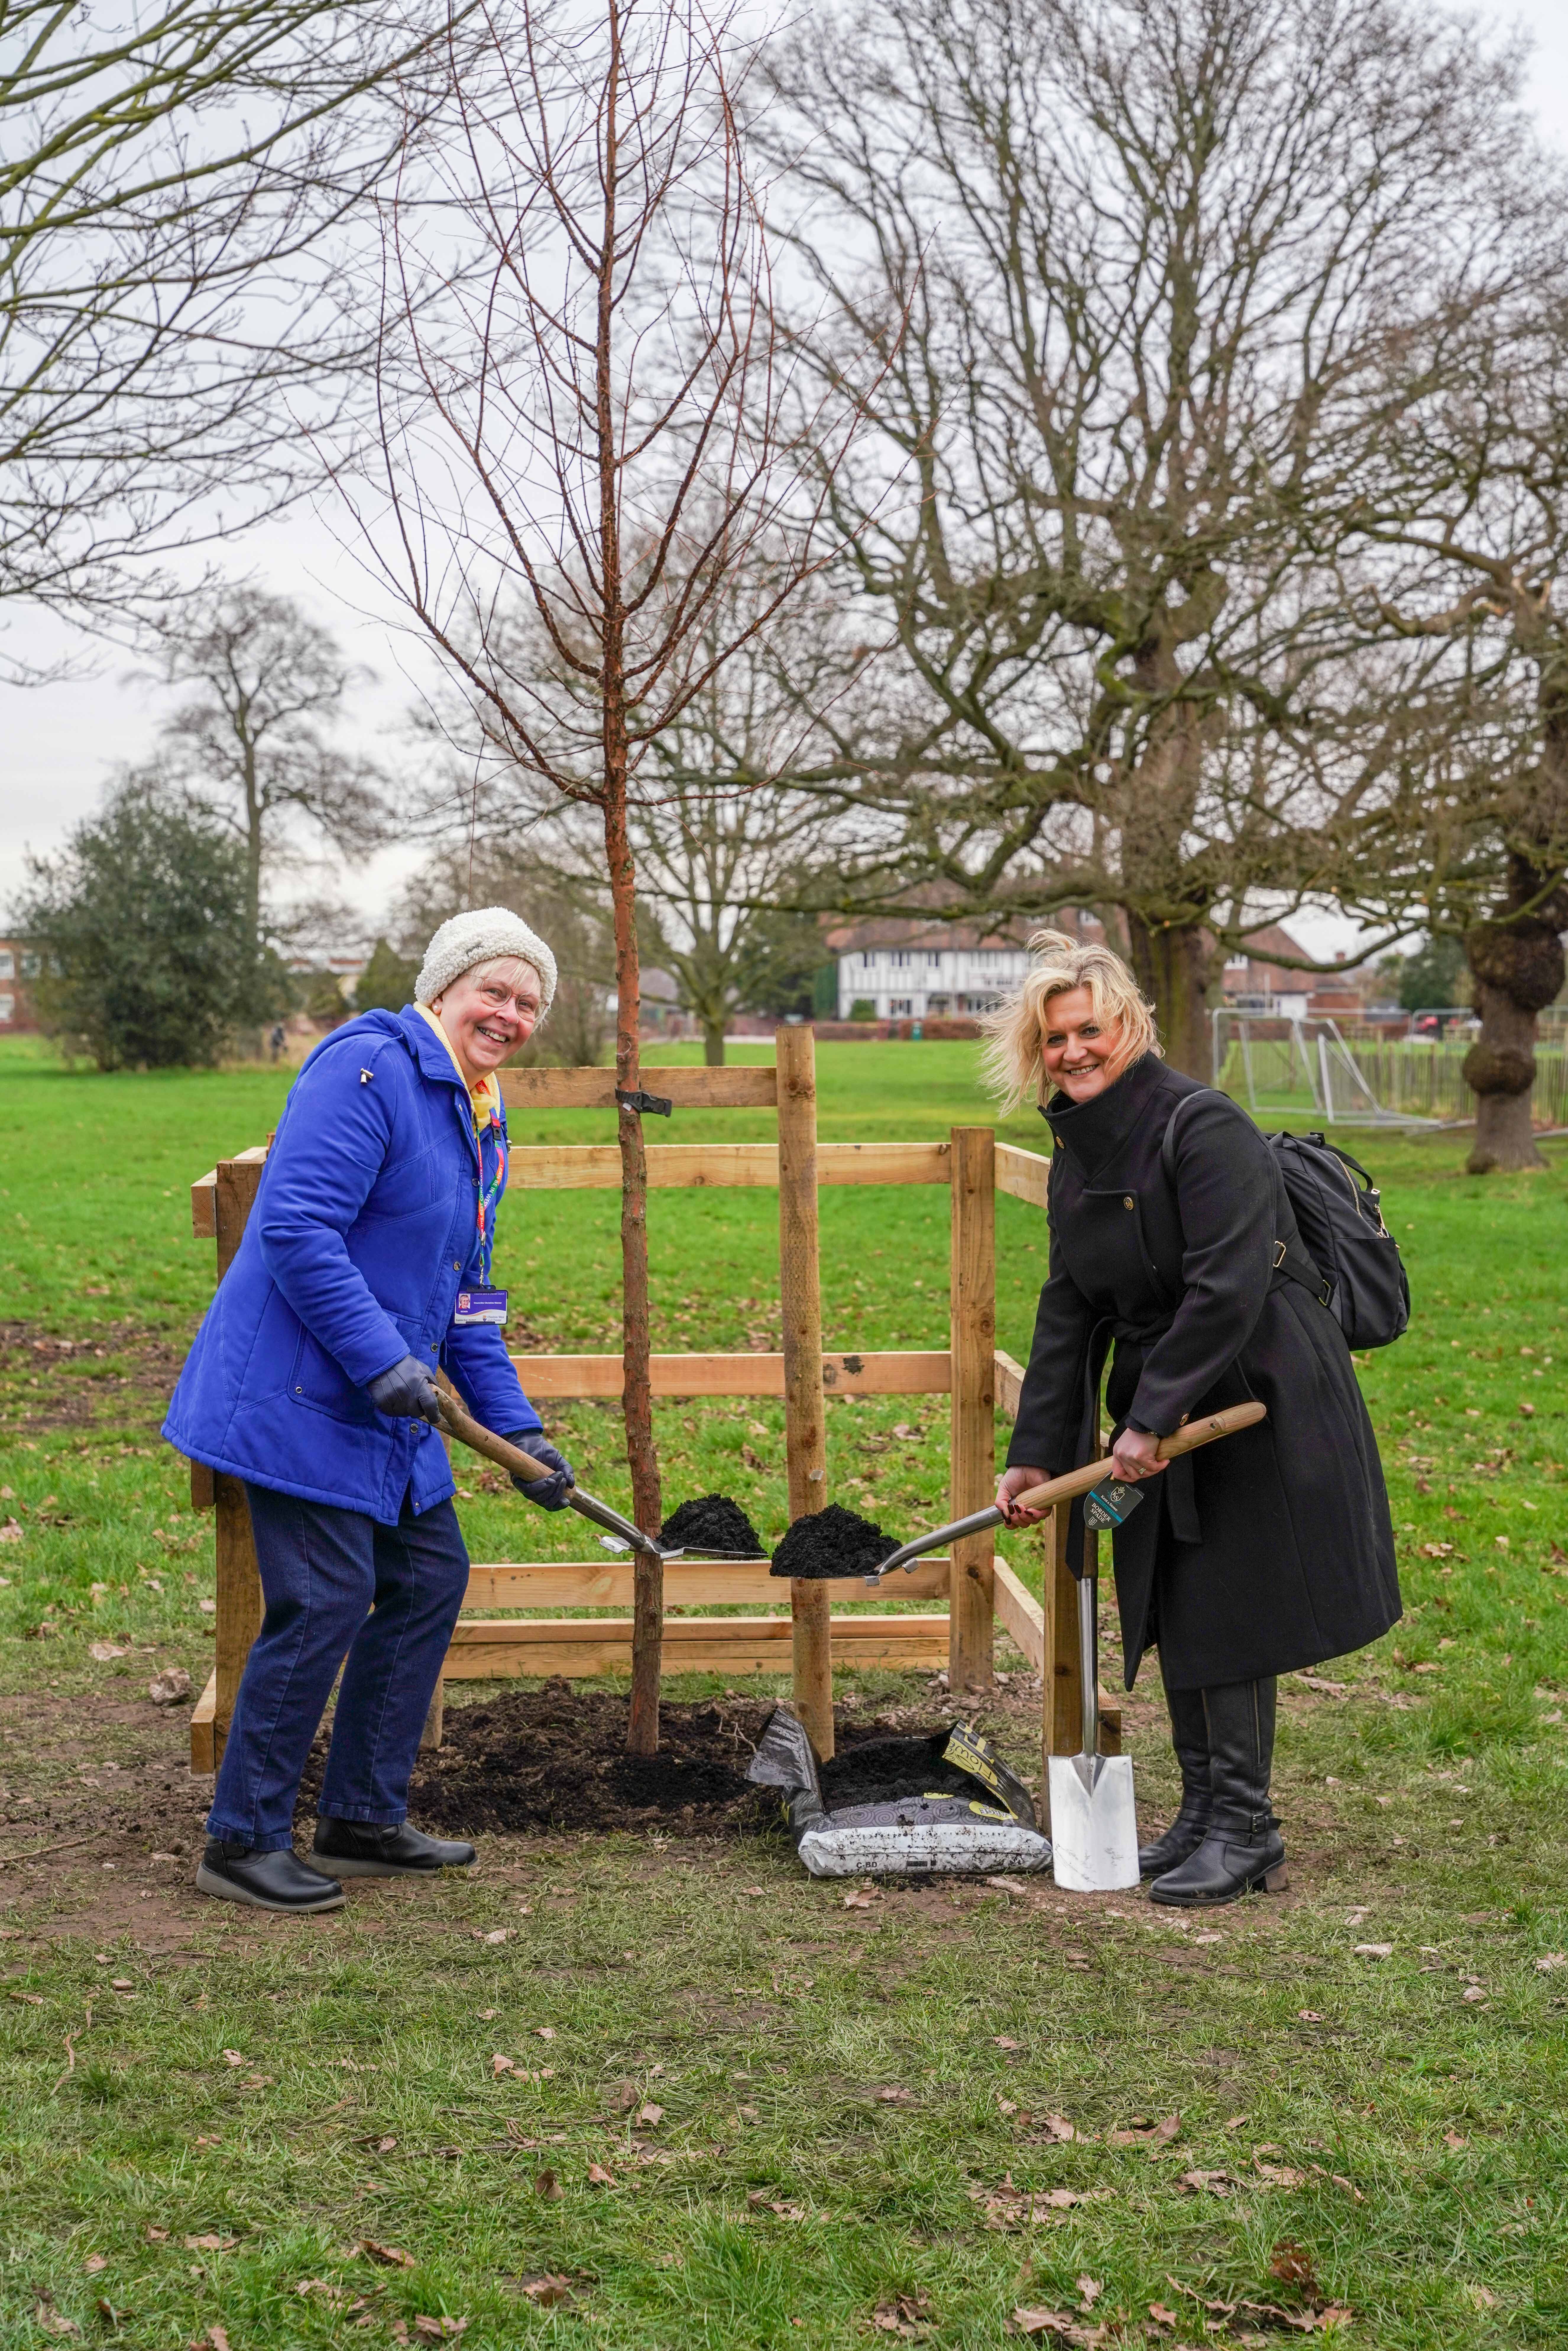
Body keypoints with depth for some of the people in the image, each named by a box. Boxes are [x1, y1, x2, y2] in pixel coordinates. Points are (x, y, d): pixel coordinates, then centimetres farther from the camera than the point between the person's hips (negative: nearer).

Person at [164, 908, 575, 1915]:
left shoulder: (478, 1117, 16)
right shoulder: (368, 1068, -15)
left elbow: (465, 1298, 20)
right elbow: (296, 1229, -24)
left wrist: (516, 1427, 14)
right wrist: (384, 1362, -25)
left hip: (385, 1409, 10)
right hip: (300, 1393, -10)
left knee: (431, 1577, 12)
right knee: (327, 1600, -9)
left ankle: (364, 1820, 23)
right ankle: (244, 1841, 6)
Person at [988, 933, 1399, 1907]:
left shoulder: (1204, 1127, -19)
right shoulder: (1078, 1153, 8)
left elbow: (1227, 1290, -25)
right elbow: (1071, 1309, 10)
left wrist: (1153, 1418, -23)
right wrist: (1037, 1451, 6)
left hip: (1260, 1403, -8)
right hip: (1166, 1410, 8)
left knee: (1226, 1613, -4)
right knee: (1172, 1613, 12)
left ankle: (1245, 1831, 8)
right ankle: (1204, 1815, 24)